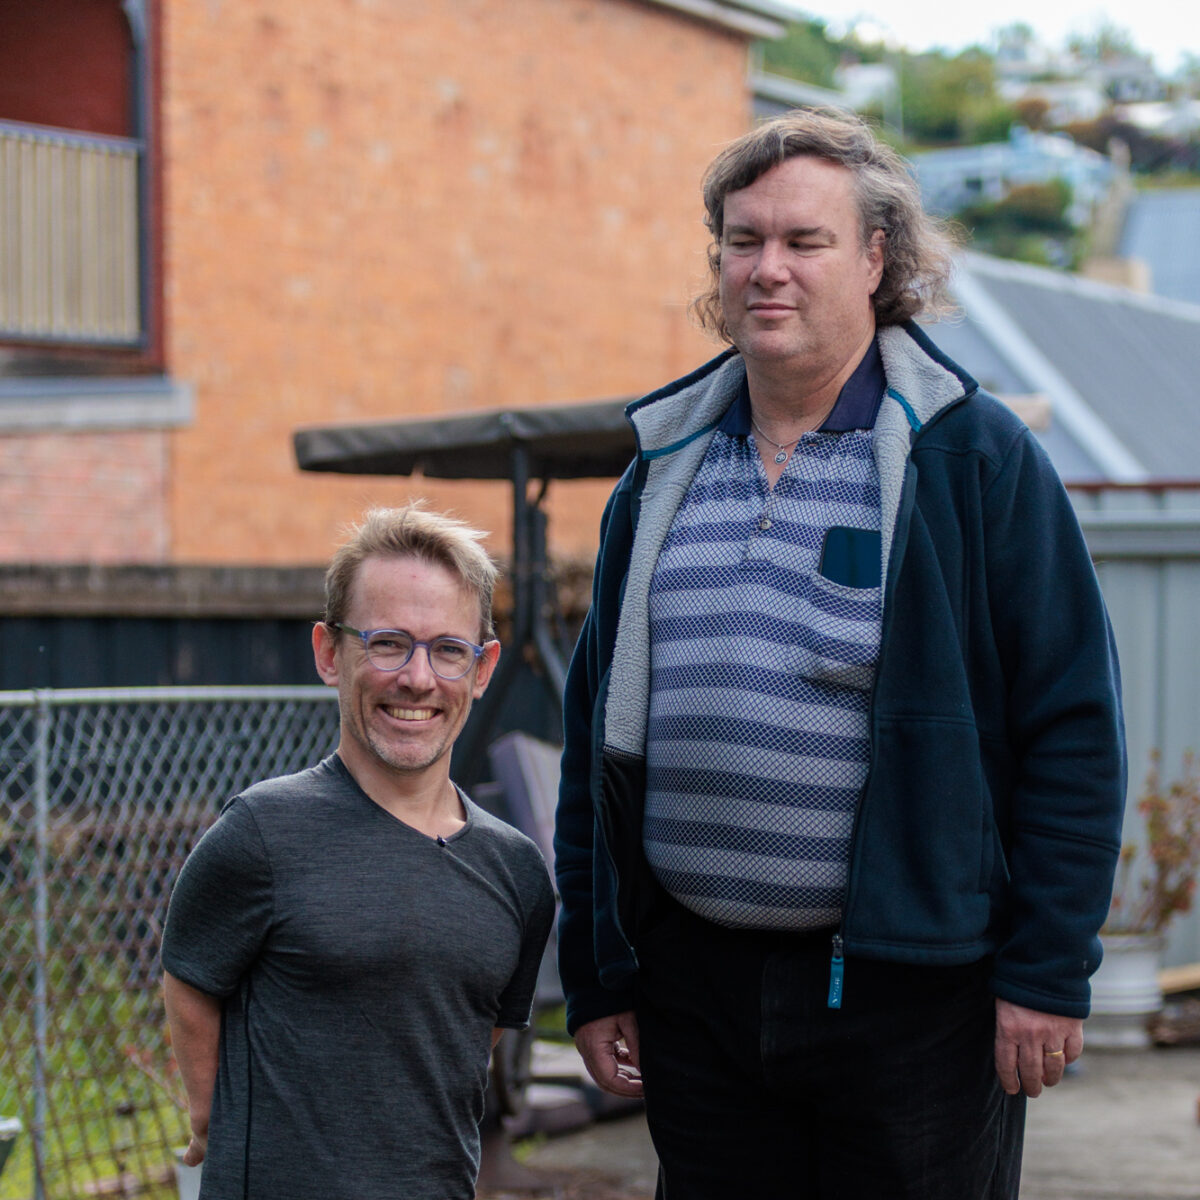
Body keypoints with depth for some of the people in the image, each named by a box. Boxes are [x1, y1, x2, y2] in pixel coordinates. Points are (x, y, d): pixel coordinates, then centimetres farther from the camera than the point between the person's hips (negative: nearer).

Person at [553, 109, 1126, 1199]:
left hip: (911, 995, -4)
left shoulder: (977, 456, -4)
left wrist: (1047, 971, -11)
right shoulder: (665, 467, 11)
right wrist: (595, 976, 12)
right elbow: (596, 729, 15)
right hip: (694, 986, 4)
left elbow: (1073, 725, -6)